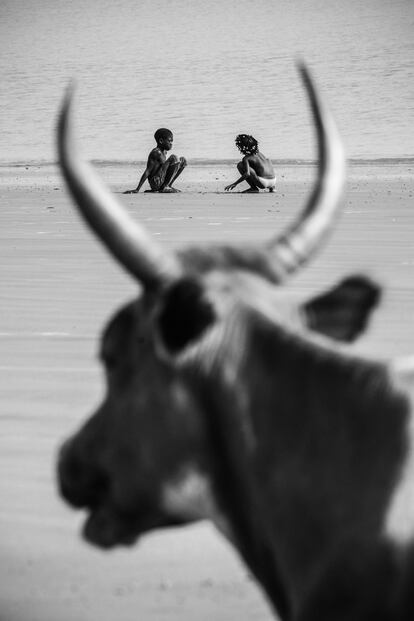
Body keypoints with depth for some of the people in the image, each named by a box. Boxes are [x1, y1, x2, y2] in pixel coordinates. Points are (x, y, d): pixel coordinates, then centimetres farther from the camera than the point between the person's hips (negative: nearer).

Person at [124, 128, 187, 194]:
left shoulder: (164, 152, 13)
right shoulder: (156, 153, -16)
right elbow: (147, 172, -20)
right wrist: (137, 190, -21)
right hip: (155, 183, -10)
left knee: (183, 160, 11)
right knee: (174, 158, -21)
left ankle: (168, 186, 7)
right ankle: (164, 187, -16)